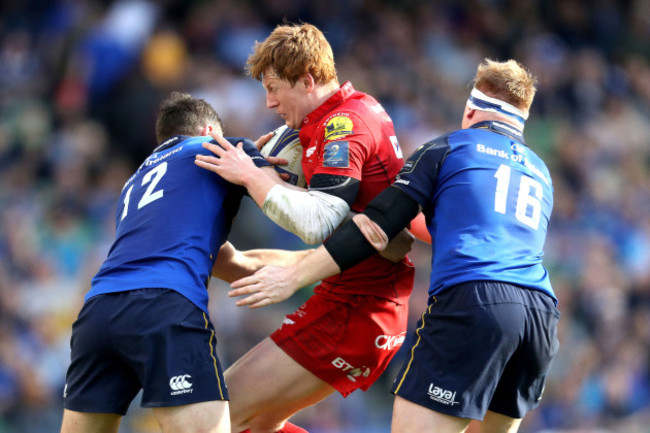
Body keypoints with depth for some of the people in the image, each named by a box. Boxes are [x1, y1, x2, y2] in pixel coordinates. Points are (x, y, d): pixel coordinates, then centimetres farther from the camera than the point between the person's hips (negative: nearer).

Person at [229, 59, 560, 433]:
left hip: (471, 301, -6)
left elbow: (376, 228, 4)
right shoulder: (541, 173, 29)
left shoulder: (447, 149, 13)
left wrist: (293, 277, 6)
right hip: (542, 312, 6)